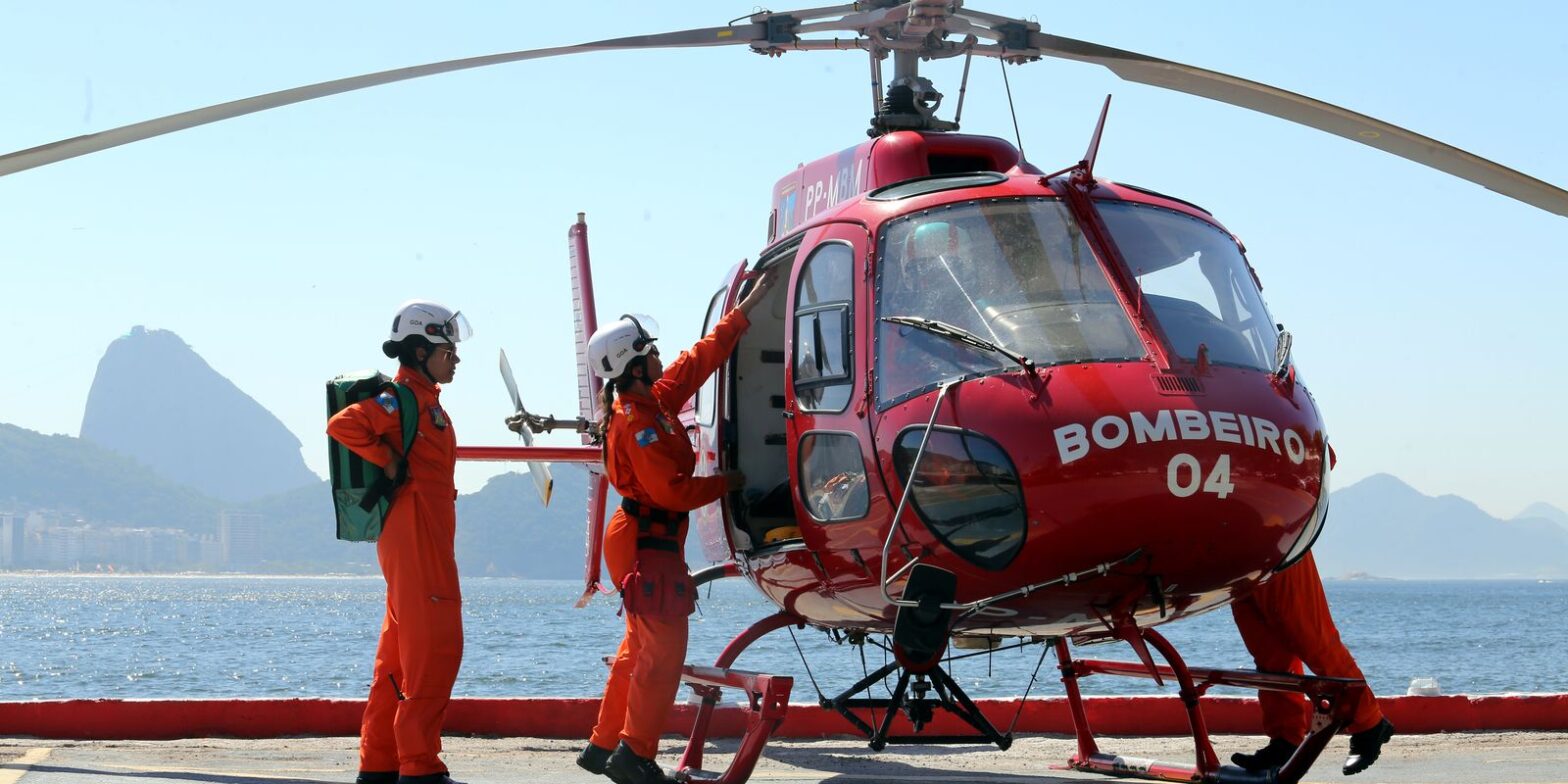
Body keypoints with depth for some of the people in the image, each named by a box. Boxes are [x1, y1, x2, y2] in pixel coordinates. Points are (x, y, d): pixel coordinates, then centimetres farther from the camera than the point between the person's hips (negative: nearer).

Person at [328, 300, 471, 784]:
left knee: (401, 652, 12)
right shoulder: (402, 398, -11)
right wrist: (389, 463, -18)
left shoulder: (427, 400, 20)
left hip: (428, 540, 10)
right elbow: (342, 425, -24)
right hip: (415, 539, -10)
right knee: (434, 649, -11)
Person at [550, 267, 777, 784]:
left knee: (641, 646, 16)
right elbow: (670, 490, -23)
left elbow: (700, 359, 18)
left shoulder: (653, 400, 8)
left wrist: (748, 307, 21)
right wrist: (724, 484, -9)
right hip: (650, 544, -10)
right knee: (664, 649, -8)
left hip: (643, 541, 10)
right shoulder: (638, 421, -20)